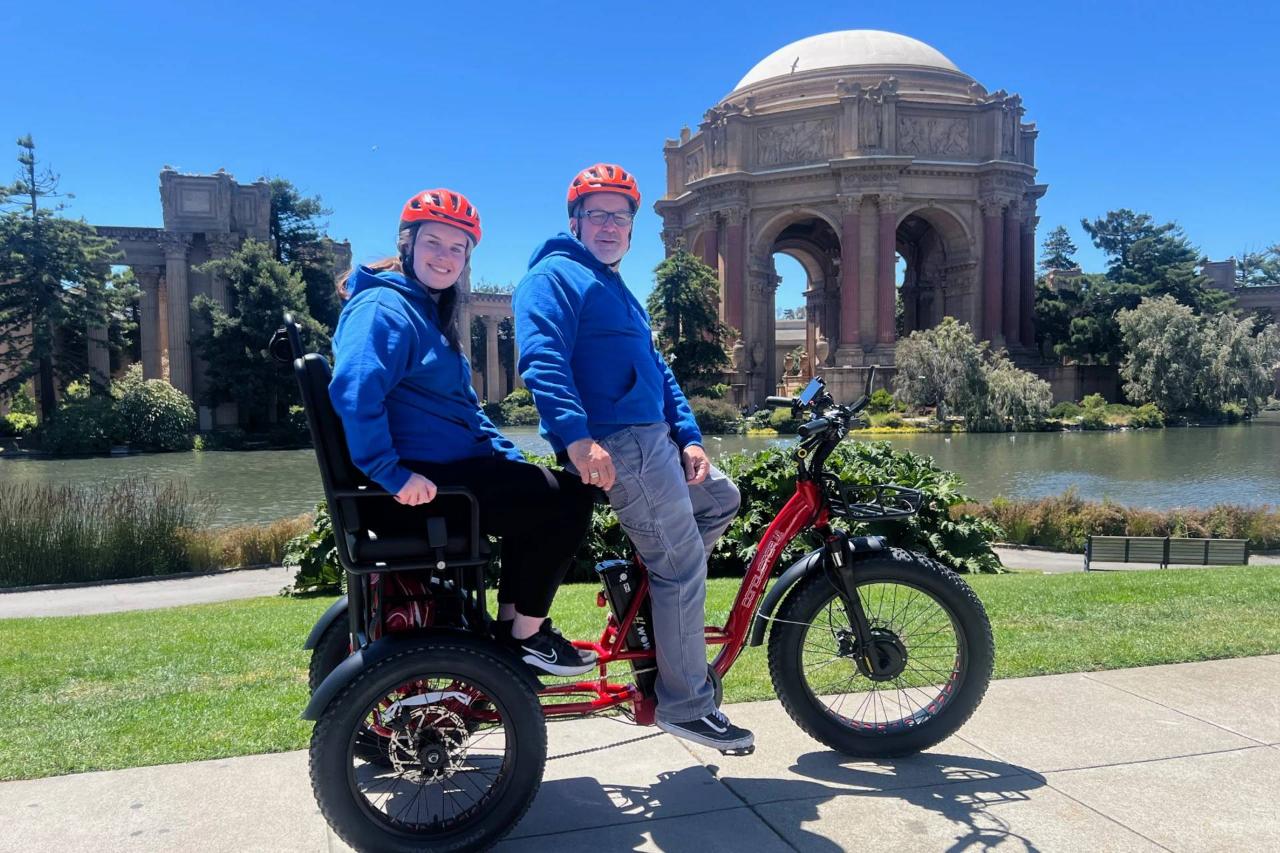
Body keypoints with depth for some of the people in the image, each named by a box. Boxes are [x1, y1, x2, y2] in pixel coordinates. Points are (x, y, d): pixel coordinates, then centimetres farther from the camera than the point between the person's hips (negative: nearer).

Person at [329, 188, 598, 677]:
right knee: (568, 500, -12)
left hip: (450, 467, 11)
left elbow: (463, 406, 25)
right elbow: (354, 393, -26)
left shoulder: (428, 312, 21)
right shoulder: (384, 307, -10)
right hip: (426, 480, -11)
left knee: (538, 498, 20)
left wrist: (509, 458, 15)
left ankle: (510, 623, 21)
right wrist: (393, 474, -28)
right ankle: (526, 635, 1)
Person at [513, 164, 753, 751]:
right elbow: (542, 357, -21)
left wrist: (689, 436, 12)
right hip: (615, 445, -10)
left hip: (653, 438, 10)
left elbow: (657, 369, 24)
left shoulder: (614, 289, 26)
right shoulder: (555, 276, -5)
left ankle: (651, 598, 21)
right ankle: (686, 705, 8)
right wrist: (576, 435, -33)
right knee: (683, 567, -6)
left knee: (721, 499, 20)